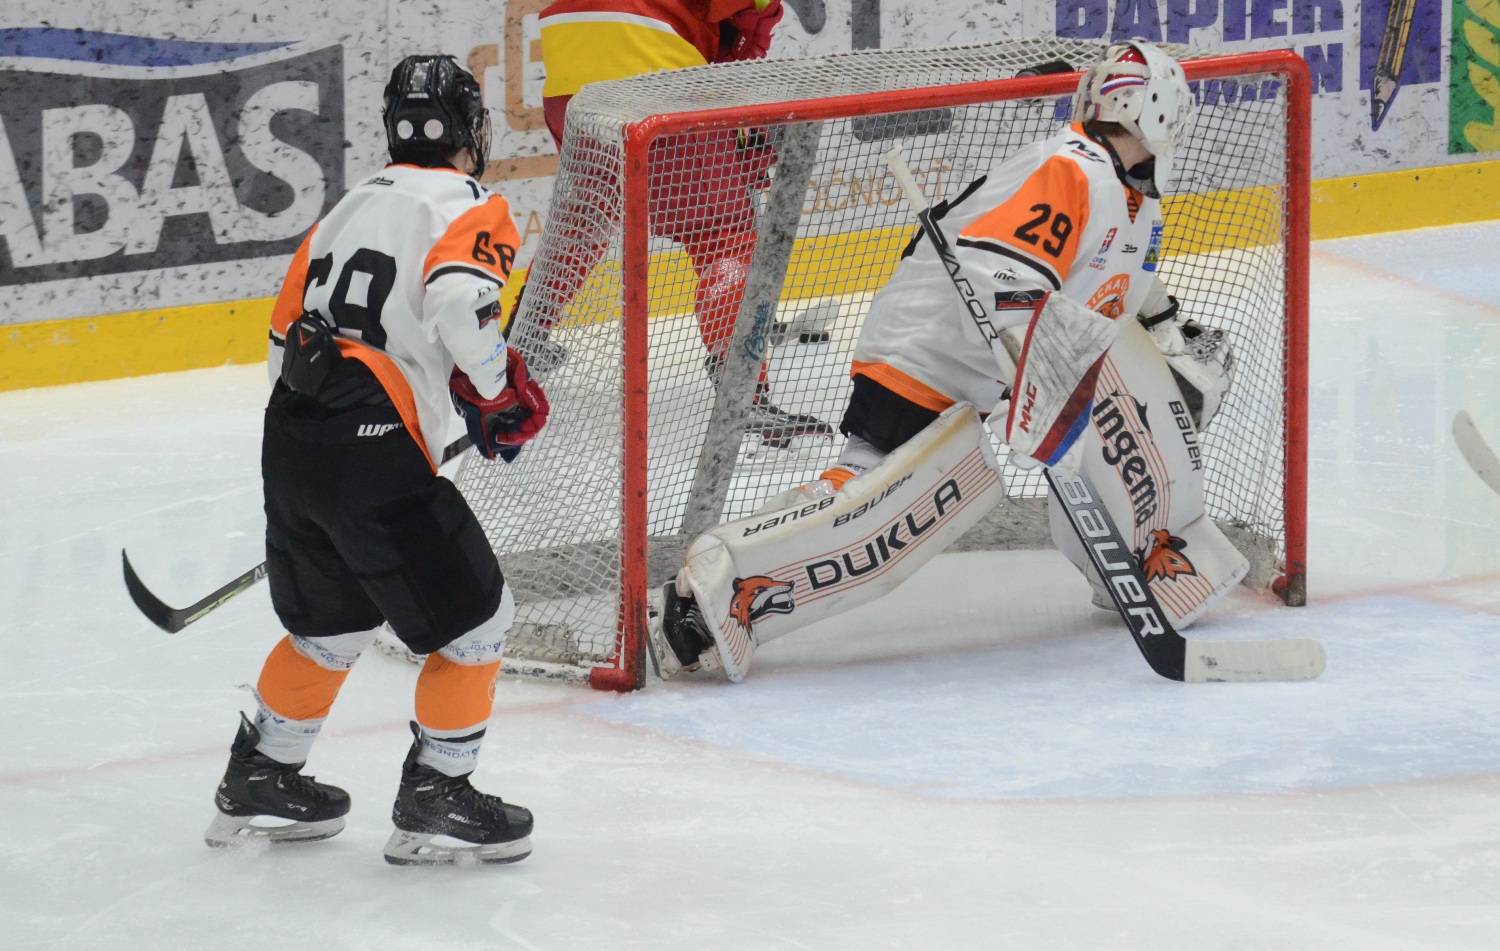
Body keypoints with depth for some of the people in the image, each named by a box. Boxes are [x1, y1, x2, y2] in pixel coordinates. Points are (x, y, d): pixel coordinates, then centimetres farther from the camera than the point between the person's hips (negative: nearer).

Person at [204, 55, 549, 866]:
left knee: (330, 624, 27)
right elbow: (458, 301, -24)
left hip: (290, 436, 8)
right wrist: (499, 394, -10)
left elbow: (286, 332, 25)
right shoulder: (468, 209, -3)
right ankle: (435, 798, 8)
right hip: (373, 457, -8)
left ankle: (258, 781, 37)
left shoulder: (351, 206, 21)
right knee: (473, 619, 5)